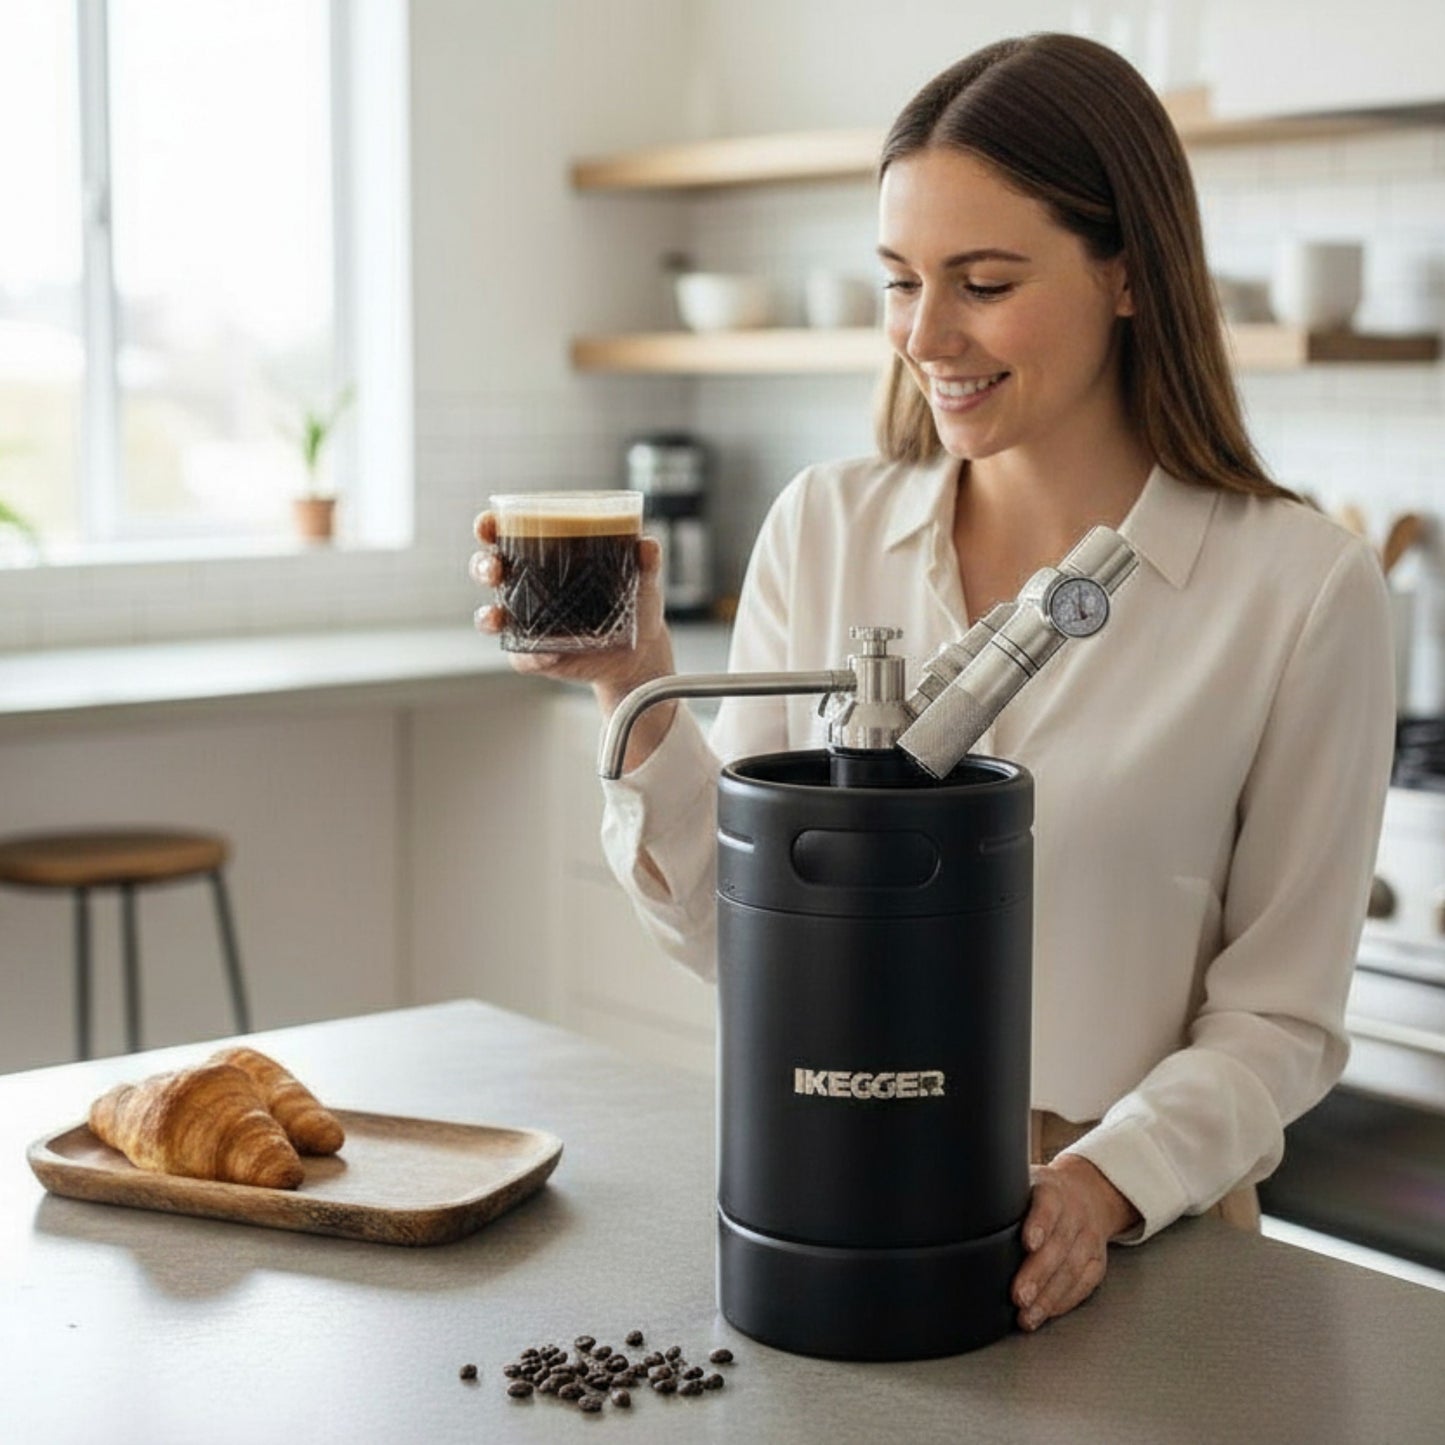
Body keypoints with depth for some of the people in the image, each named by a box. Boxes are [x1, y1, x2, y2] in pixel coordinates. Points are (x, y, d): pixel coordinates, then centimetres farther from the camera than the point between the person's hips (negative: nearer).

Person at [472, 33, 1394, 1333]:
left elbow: (1279, 1014, -2)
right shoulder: (825, 528, 2)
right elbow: (728, 926, 3)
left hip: (1131, 1232, -2)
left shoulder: (1301, 585, -7)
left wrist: (1109, 1185, -17)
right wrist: (639, 693, -11)